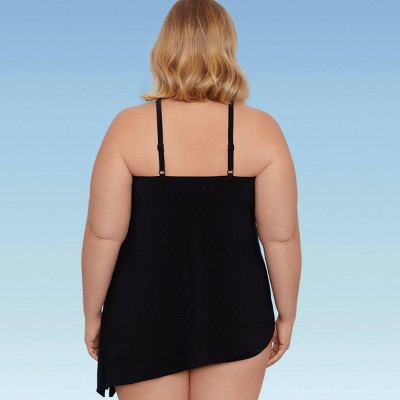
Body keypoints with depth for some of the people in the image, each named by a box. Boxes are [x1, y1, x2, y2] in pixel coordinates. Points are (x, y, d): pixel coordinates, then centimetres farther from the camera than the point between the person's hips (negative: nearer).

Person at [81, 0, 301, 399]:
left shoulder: (129, 126, -10)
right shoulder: (262, 130, -8)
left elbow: (104, 234, -11)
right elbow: (281, 236, -7)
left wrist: (92, 314, 2)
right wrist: (286, 316, 6)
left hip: (145, 312, 0)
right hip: (236, 313, 1)